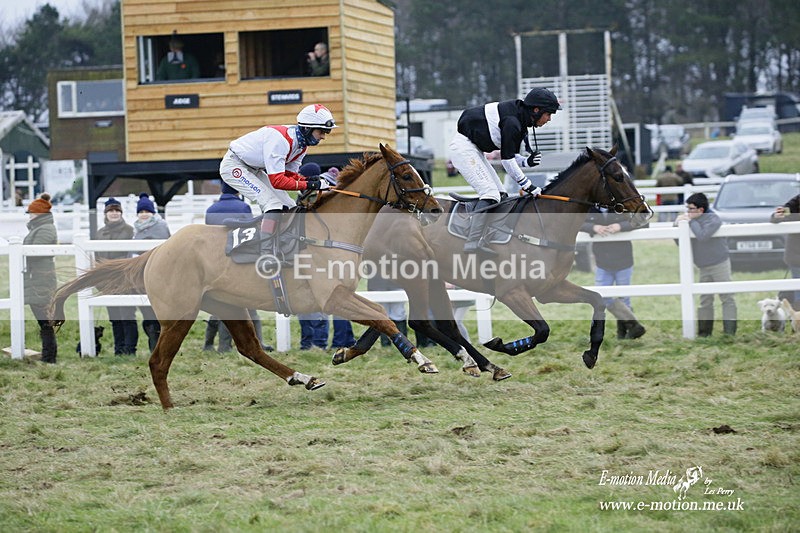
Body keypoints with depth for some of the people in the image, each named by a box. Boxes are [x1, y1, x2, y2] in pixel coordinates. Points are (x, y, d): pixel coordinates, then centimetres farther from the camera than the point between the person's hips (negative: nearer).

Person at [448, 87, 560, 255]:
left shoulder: (520, 121, 8)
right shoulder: (512, 121, -24)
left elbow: (511, 155, 13)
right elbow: (506, 159, -21)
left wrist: (527, 161, -7)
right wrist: (527, 185, -16)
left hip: (474, 149, 11)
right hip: (464, 147, -11)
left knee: (499, 193, 8)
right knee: (489, 192, -17)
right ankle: (472, 242, -21)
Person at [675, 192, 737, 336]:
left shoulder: (713, 219, -15)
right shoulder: (692, 220, 5)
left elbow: (702, 236, -33)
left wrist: (691, 221, -22)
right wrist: (678, 224, -7)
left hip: (719, 264, -7)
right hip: (704, 268, 7)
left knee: (727, 298, -4)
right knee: (705, 301, 8)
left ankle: (729, 332, -6)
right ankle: (704, 332, 12)